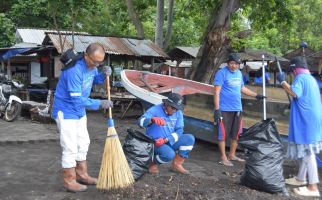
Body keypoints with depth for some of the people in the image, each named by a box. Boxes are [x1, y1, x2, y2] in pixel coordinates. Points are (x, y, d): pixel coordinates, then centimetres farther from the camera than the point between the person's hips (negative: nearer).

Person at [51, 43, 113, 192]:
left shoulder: (91, 66, -5)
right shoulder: (74, 70, -32)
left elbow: (94, 79, 16)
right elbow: (77, 99, -31)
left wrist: (104, 75, -6)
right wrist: (99, 104, -25)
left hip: (79, 111, 9)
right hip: (65, 111, -9)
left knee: (83, 143, 17)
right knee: (70, 148, -6)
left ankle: (81, 174, 30)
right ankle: (69, 181, 7)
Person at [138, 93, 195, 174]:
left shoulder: (178, 113, 0)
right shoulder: (155, 110, -14)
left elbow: (179, 131, -4)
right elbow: (141, 121, -28)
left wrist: (165, 140, -21)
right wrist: (152, 119, -50)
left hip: (170, 141, 6)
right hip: (155, 142, -6)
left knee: (190, 138, -15)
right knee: (169, 154, -33)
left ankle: (177, 164, -3)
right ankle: (153, 163, 0)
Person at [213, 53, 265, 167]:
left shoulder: (239, 73, 11)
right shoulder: (222, 73, -11)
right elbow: (217, 92, -15)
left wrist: (256, 95, 26)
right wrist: (217, 109, -20)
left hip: (237, 109, 8)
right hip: (224, 109, -7)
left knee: (236, 134, 14)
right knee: (223, 134, 0)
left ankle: (232, 155, 28)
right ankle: (223, 157, 11)